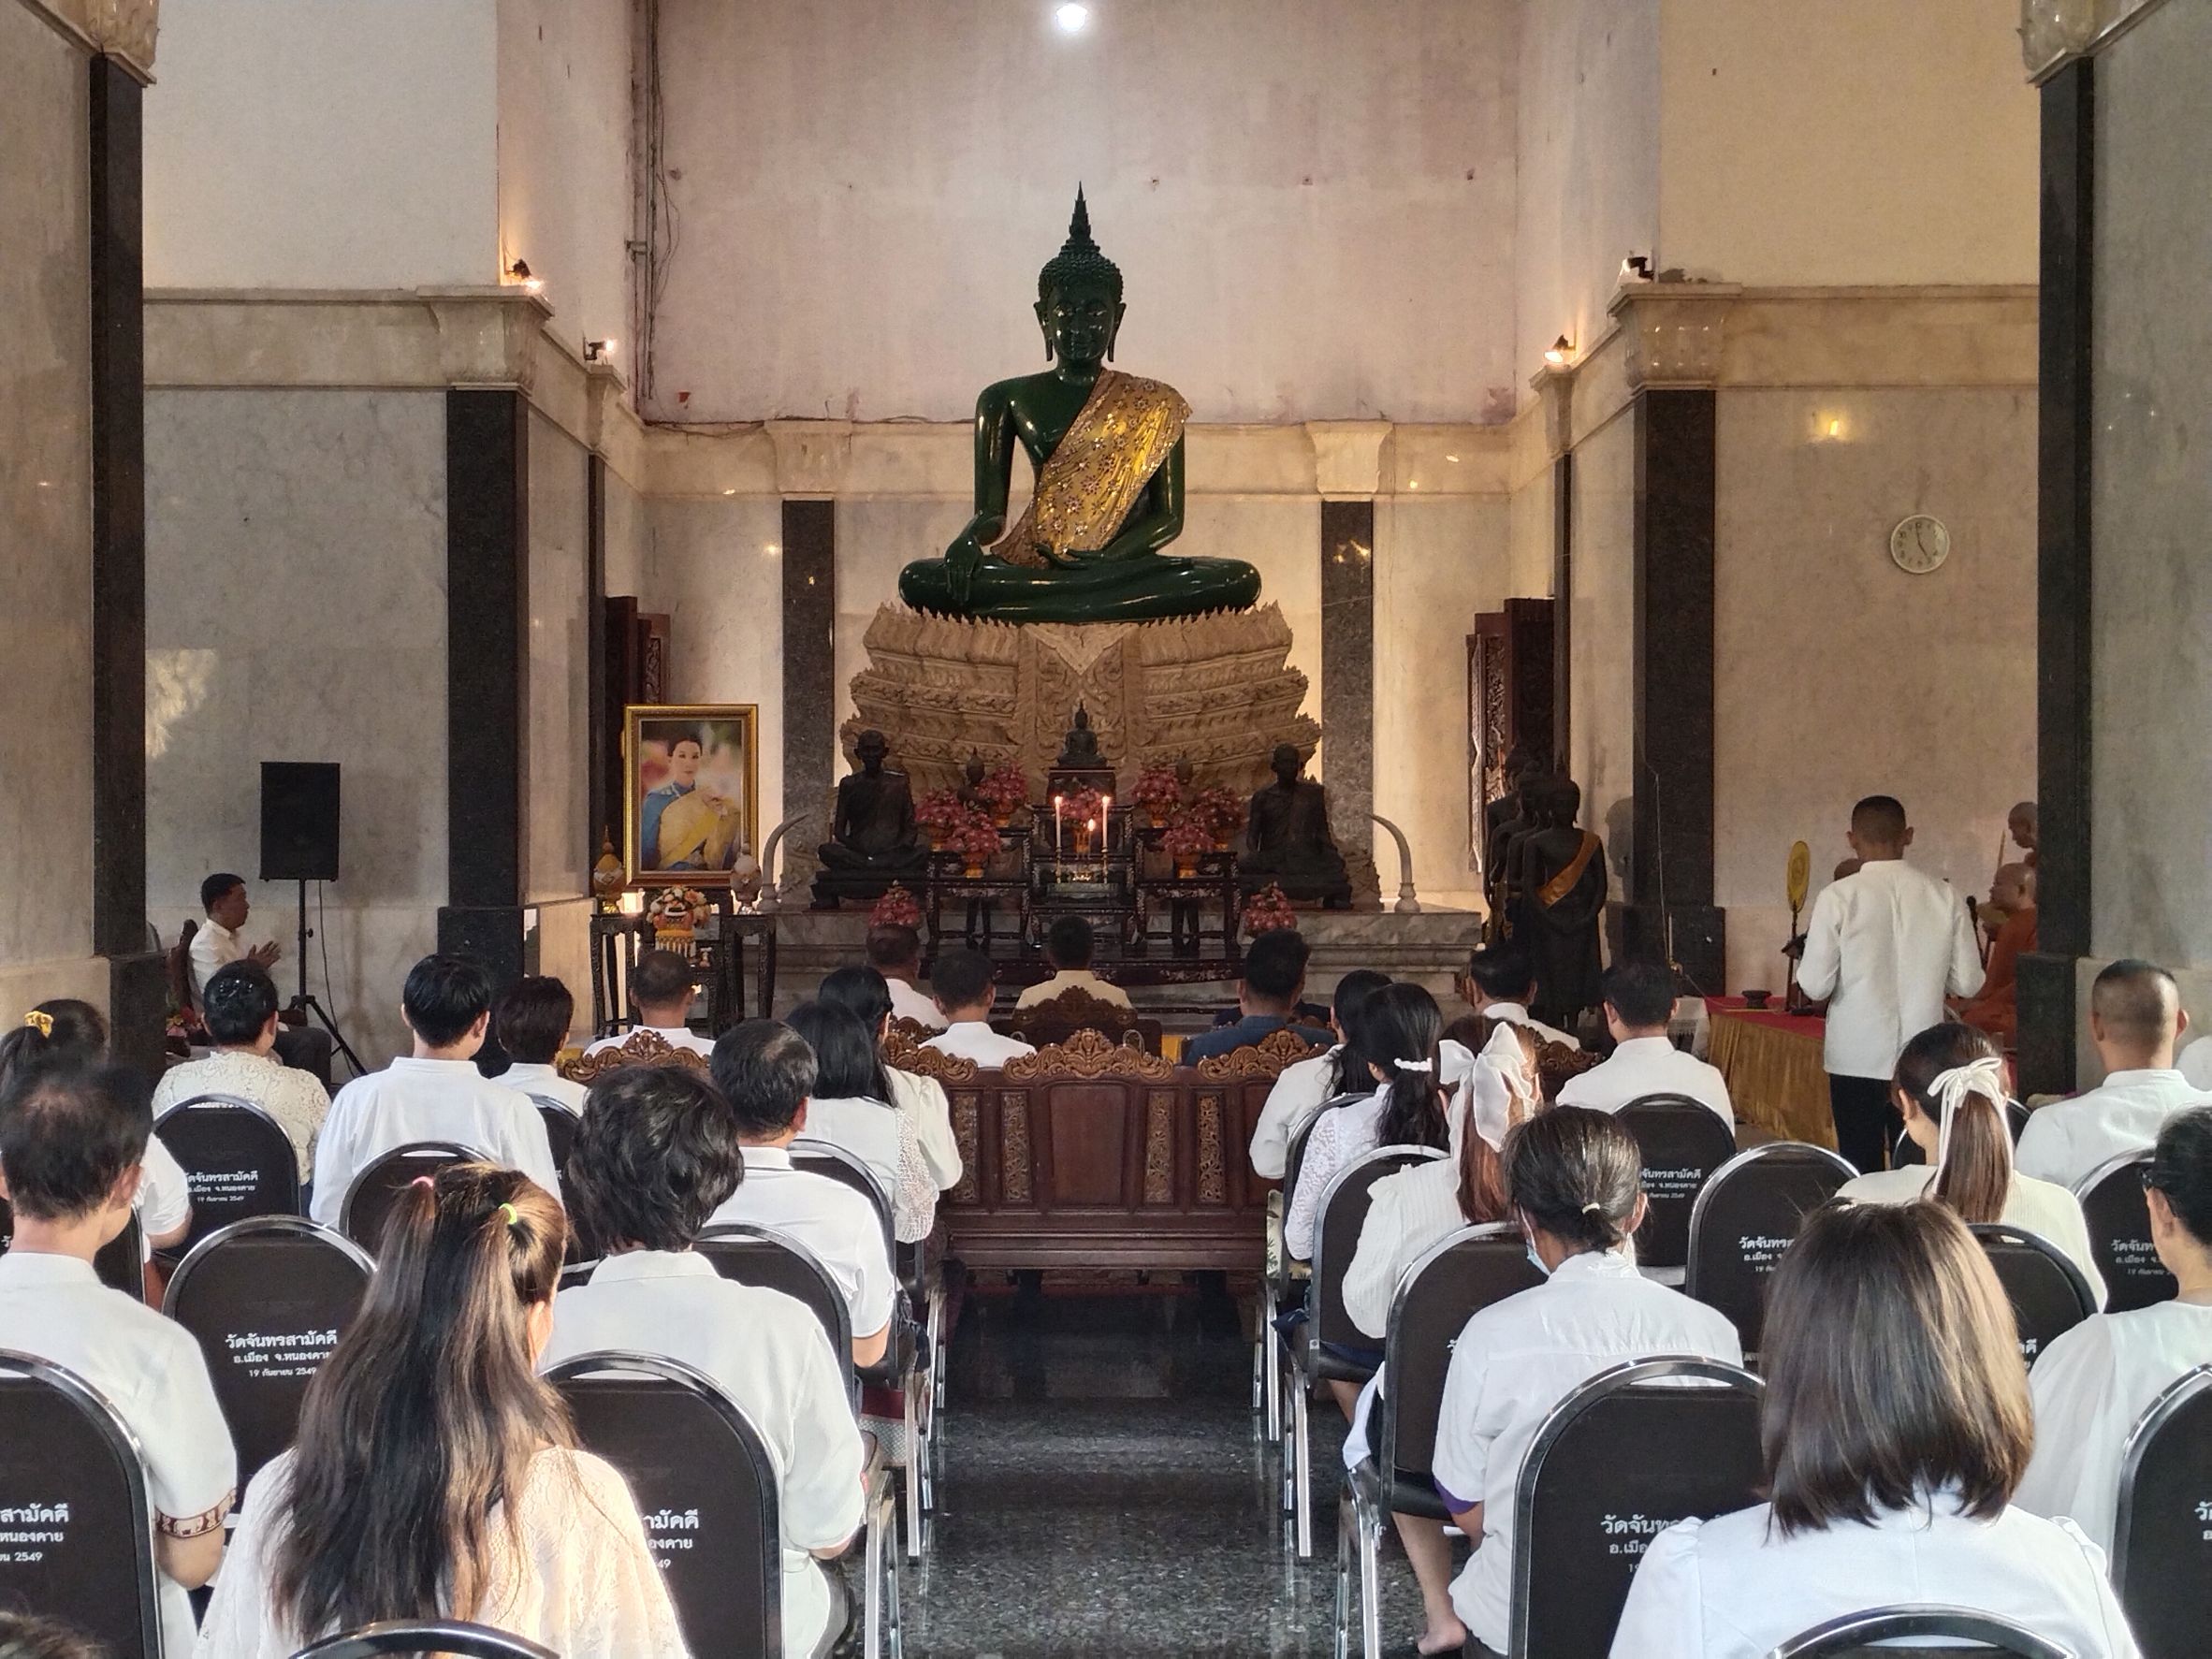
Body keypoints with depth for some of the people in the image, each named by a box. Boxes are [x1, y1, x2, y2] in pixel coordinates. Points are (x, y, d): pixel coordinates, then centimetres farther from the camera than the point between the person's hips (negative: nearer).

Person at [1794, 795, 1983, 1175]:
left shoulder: (1837, 897, -9)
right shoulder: (1944, 897, -2)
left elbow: (1815, 986, -9)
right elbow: (1968, 983, 2)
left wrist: (1803, 953, 11)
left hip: (1857, 1060, -2)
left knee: (1862, 1172, 5)